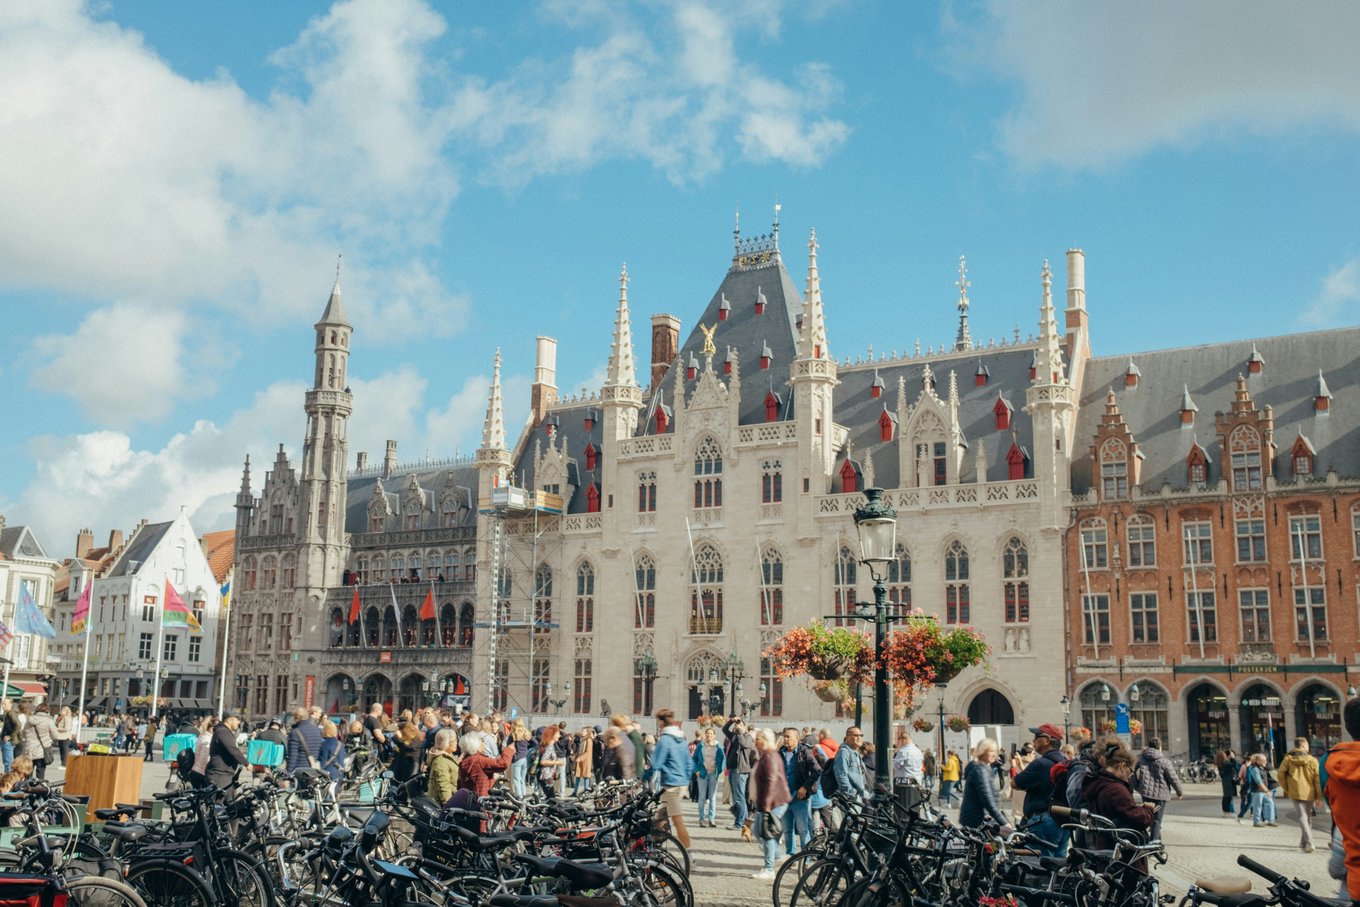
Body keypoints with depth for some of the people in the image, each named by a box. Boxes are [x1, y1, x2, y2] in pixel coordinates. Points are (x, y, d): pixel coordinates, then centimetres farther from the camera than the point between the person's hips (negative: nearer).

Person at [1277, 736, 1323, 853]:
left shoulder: (1288, 759, -1)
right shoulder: (1312, 760, -1)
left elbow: (1281, 774, -5)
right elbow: (1317, 779, -1)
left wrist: (1286, 789, 8)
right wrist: (1319, 797, 3)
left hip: (1295, 793, -1)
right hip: (1309, 793, 1)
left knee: (1302, 817, -3)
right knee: (1308, 817, 16)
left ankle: (1309, 843, -20)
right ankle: (1303, 844, 21)